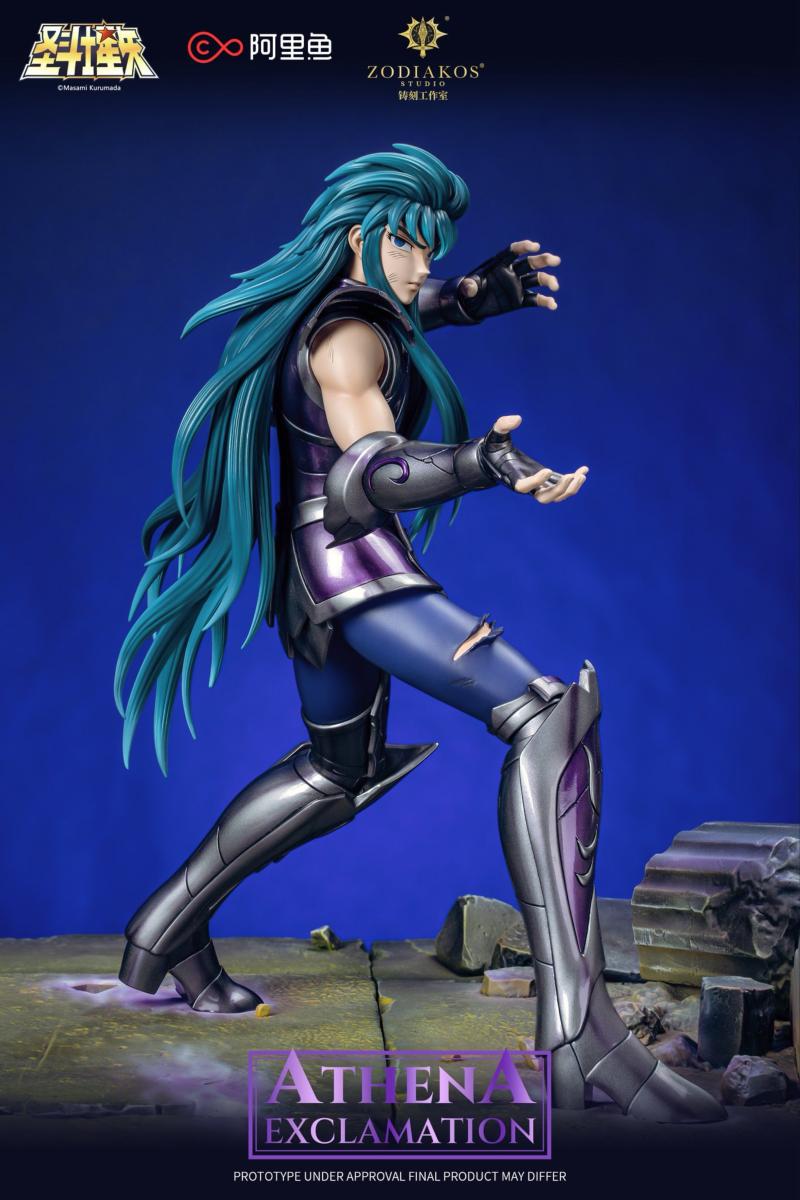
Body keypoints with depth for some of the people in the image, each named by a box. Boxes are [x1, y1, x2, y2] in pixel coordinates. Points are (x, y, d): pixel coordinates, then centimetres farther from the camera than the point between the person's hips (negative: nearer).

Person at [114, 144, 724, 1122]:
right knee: (551, 715, -22)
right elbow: (370, 471, -29)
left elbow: (404, 308, 39)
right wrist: (476, 464, -46)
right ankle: (579, 1033, -31)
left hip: (309, 569, 11)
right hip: (355, 566, -11)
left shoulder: (322, 310, 16)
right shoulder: (348, 336, -13)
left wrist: (480, 291, 25)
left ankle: (167, 929, 31)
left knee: (338, 772, 27)